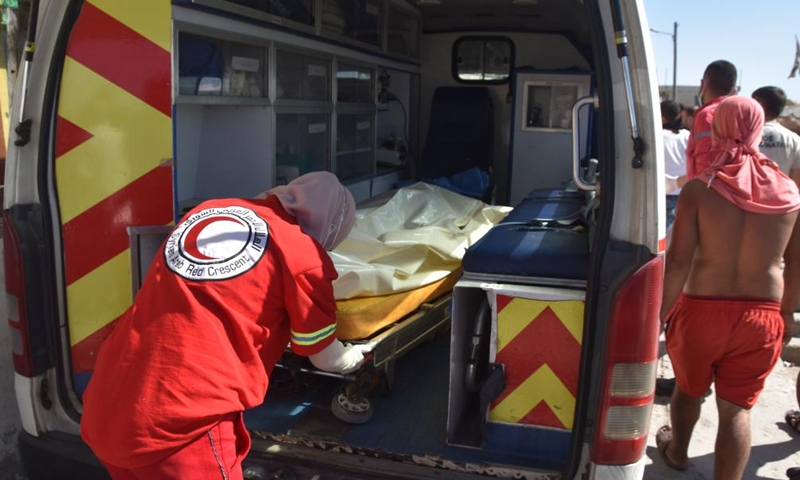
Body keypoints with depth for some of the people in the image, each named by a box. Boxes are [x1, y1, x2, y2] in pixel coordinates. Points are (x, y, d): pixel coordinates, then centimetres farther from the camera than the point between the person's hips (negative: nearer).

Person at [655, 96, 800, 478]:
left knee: (689, 388, 24)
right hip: (762, 316, 1)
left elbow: (677, 262, -17)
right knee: (737, 408, 12)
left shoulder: (698, 189, -14)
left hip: (702, 309, -1)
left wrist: (661, 312, -6)